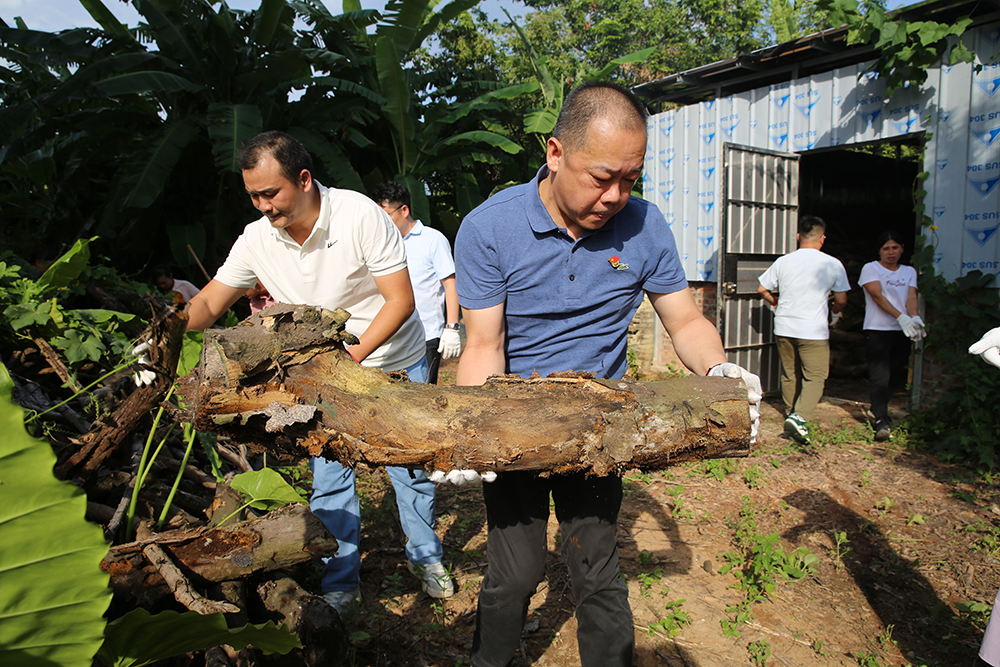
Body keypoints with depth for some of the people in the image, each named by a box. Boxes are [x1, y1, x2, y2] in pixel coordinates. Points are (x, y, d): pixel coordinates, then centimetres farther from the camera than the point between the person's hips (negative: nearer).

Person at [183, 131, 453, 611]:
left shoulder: (360, 215, -23)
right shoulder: (257, 239, -10)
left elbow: (401, 299, -21)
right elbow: (207, 303, -3)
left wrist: (355, 354, -28)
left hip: (394, 363, -3)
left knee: (410, 465, 9)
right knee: (329, 477, 5)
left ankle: (425, 558, 33)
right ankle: (339, 581, 25)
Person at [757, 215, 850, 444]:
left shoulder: (783, 262, 1)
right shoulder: (833, 264, -4)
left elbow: (762, 289, 7)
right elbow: (841, 300, 3)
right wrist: (834, 311, 26)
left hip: (783, 328, 3)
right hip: (814, 331, -3)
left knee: (789, 375, 17)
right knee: (815, 376, 3)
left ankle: (790, 413, 30)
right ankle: (799, 417, -14)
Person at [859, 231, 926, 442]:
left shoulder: (909, 272, 15)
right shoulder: (870, 268, 0)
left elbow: (911, 296, -1)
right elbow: (878, 295, -13)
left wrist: (914, 317, -23)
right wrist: (901, 318, -24)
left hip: (903, 332, 5)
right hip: (877, 330, -5)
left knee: (897, 377, 11)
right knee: (880, 378, -12)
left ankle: (877, 408, 34)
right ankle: (882, 422, -16)